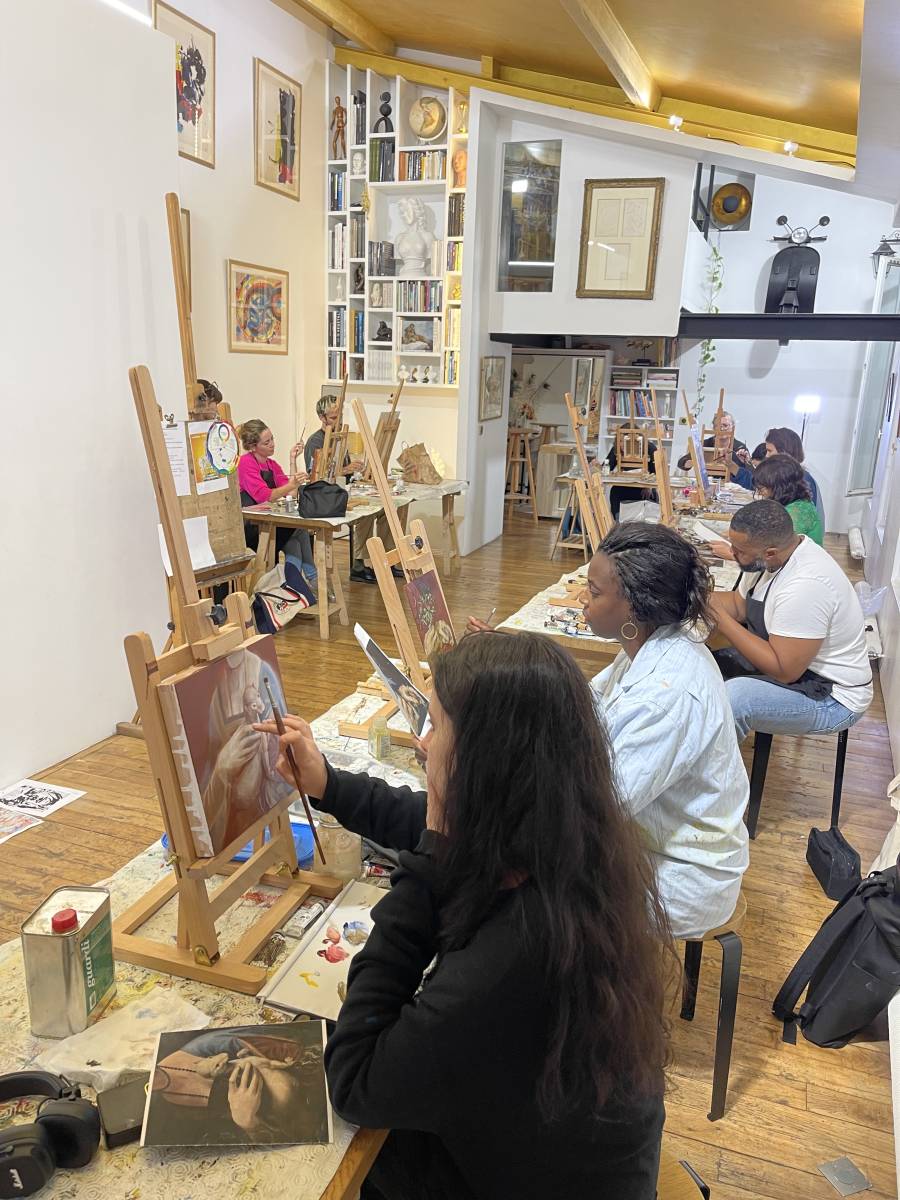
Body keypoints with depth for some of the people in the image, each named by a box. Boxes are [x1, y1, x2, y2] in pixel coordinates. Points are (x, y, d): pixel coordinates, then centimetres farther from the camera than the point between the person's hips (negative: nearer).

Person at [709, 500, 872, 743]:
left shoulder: (805, 585, -32)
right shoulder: (768, 557, -5)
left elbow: (784, 671, -29)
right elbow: (738, 605, 9)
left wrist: (721, 618, -27)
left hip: (829, 695, -9)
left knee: (731, 698, -31)